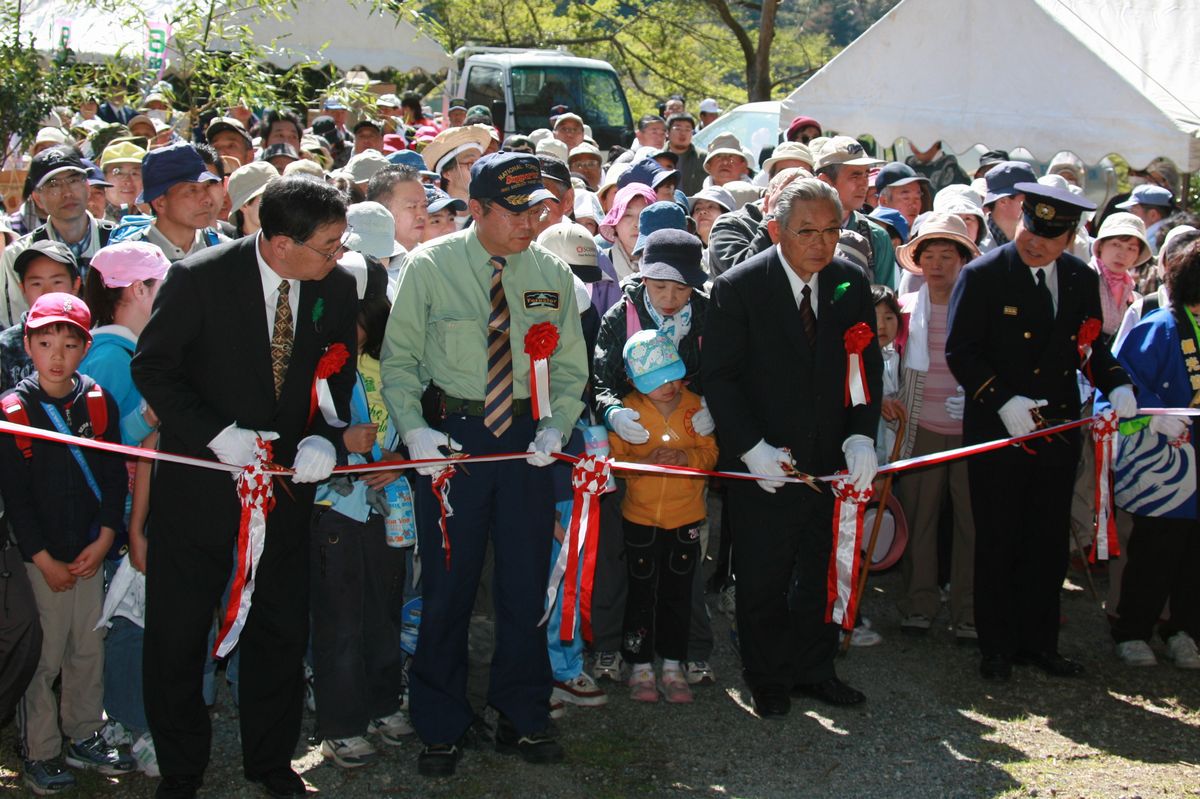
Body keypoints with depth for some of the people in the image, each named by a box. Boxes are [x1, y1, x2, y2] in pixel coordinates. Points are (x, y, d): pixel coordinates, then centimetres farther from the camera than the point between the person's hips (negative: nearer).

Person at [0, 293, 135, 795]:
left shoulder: (98, 402, 2)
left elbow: (115, 476, 4)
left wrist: (104, 540, -5)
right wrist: (45, 560, -10)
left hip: (91, 551, 4)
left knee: (89, 648, 12)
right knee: (42, 654, 1)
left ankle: (84, 738, 27)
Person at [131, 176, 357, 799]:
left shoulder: (336, 288, -5)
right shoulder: (199, 278, -17)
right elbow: (152, 367, -10)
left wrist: (323, 438, -12)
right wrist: (218, 435, -21)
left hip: (286, 479, 4)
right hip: (199, 481, -3)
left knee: (281, 630, 13)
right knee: (177, 634, 6)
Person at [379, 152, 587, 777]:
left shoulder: (552, 275, 4)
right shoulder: (430, 267, -4)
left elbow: (570, 367, 10)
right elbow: (398, 359, -1)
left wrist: (556, 427, -7)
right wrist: (413, 428, -15)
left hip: (527, 437, 2)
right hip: (451, 437, -2)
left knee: (525, 581, 9)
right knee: (448, 583, 4)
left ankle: (522, 719, 26)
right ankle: (441, 727, 20)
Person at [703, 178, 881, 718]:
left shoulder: (851, 284, 1)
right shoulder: (738, 288, -12)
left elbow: (869, 366, 6)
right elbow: (718, 375, -11)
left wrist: (861, 436, -7)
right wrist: (750, 447, -19)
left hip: (830, 460, 4)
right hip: (764, 465, -4)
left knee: (821, 572, 14)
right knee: (763, 578, 7)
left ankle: (814, 669, 31)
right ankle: (767, 678, 25)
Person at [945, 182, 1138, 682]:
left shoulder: (1082, 280, 5)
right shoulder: (982, 275, -9)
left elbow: (1091, 346, 15)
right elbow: (960, 352, -11)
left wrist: (1116, 384, -5)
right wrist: (1003, 402, -22)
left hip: (1058, 430, 4)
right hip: (996, 432, -4)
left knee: (1049, 543, 11)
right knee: (998, 544, 4)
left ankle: (1038, 642, 23)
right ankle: (997, 648, 16)